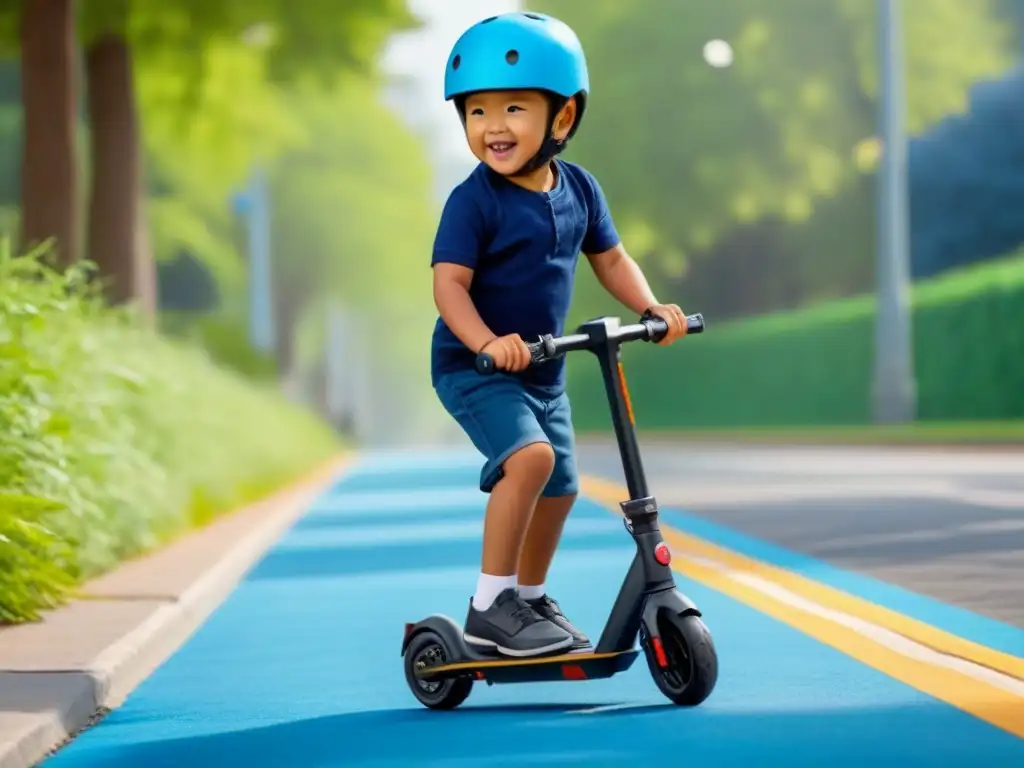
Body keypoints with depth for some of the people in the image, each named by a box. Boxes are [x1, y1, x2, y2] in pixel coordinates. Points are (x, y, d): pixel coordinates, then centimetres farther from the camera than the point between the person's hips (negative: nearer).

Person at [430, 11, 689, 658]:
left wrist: (652, 308, -5)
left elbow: (610, 258, 11)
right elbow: (449, 283, -24)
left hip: (543, 369, 7)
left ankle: (532, 599, 38)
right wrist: (488, 342, -40)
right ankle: (490, 607, -19)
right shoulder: (474, 201, -18)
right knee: (530, 456, -28)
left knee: (560, 485, 15)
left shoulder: (579, 189, 0)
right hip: (472, 366, -7)